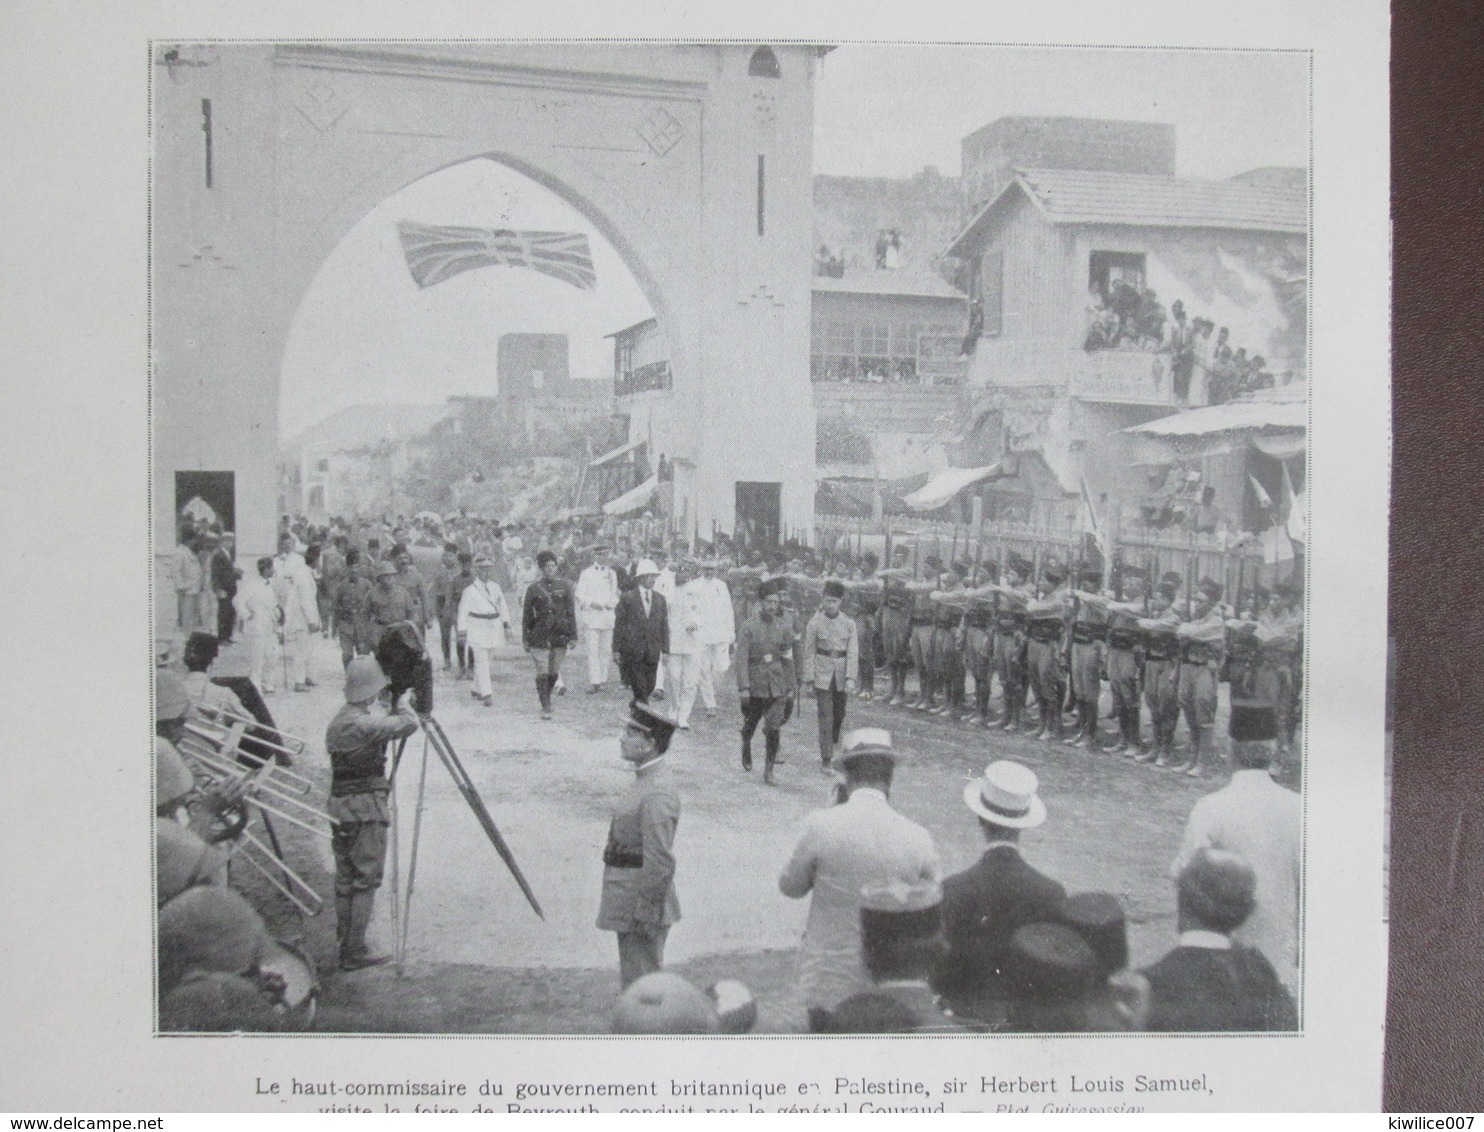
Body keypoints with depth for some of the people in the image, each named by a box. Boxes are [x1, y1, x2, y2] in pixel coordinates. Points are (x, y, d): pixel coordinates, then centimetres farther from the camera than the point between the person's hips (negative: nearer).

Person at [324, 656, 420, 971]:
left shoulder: (337, 722, 10)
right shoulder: (362, 725, -18)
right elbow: (408, 724, -21)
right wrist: (403, 705, -4)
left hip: (339, 804, 9)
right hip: (365, 807, -9)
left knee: (345, 880, 13)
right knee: (365, 880, -3)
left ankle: (344, 946, 18)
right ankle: (355, 952, -2)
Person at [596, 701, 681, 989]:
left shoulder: (657, 795, -24)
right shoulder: (645, 782, 8)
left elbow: (661, 862, -26)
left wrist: (645, 914, -21)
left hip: (642, 904, -10)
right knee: (633, 981, 20)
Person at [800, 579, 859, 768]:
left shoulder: (849, 623, -1)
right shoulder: (814, 623, -6)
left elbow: (853, 652, -6)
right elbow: (809, 653, -2)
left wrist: (851, 678, -15)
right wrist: (809, 680, -4)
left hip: (842, 674, 3)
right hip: (822, 674, -3)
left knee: (839, 713, 18)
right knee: (826, 715, -8)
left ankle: (834, 741, 47)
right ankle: (826, 759, -5)